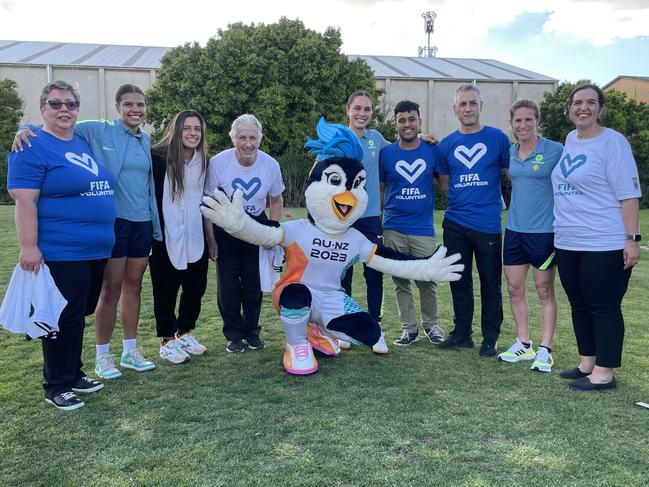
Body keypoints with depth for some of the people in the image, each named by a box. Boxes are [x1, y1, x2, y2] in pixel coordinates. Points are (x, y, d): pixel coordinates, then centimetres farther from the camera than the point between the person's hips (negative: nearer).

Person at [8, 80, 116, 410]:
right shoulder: (33, 147, -9)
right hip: (61, 255, -8)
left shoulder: (85, 143, 15)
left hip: (95, 251, 8)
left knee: (79, 317, 17)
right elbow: (24, 200, -15)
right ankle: (57, 386, 15)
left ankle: (73, 373, 31)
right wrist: (29, 247, -21)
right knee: (65, 320, 0)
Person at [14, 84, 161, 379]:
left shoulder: (146, 141, 10)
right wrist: (25, 131, -27)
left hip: (142, 222, 5)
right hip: (112, 221, -5)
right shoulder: (97, 131, -5)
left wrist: (156, 225, 17)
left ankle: (130, 350, 23)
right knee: (111, 288, 1)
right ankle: (102, 355, 15)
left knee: (133, 286, 11)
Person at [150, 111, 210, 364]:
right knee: (166, 290, 5)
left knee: (196, 286, 12)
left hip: (195, 238, 5)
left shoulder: (204, 161, 6)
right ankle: (167, 340, 19)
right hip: (166, 238, -5)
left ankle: (184, 333, 30)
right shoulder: (158, 158, -10)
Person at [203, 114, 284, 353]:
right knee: (228, 284, 0)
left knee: (254, 283, 6)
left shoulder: (271, 165, -14)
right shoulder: (218, 163, -20)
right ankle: (234, 334, 16)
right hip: (225, 228, -1)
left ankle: (252, 332, 22)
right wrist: (211, 239, -9)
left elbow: (276, 201, 3)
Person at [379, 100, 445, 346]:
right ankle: (409, 328, 21)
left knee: (427, 280, 2)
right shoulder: (386, 154, 4)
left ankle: (431, 325, 24)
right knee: (400, 282, 8)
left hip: (423, 229, -1)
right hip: (393, 229, 1)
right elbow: (380, 190, 9)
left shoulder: (432, 150, 3)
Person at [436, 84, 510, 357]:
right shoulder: (446, 144, 8)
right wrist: (464, 197, 1)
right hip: (455, 223, 3)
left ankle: (490, 339, 16)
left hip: (488, 224, -3)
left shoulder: (497, 139, 0)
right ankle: (462, 333, 26)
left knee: (490, 283, 4)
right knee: (459, 281, 12)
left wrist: (491, 198, 0)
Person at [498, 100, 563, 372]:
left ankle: (545, 350, 13)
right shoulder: (509, 152, 7)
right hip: (514, 229, 6)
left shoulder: (555, 151, -9)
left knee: (545, 291, 4)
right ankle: (523, 344, 24)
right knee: (514, 289, 10)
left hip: (544, 230, -5)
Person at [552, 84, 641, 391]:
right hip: (567, 243, 7)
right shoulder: (570, 139, 12)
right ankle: (586, 364, 27)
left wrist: (632, 239, -18)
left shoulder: (613, 142, -9)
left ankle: (604, 374, 10)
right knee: (579, 306, 14)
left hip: (605, 245, -7)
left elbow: (628, 194, -12)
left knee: (603, 308, 1)